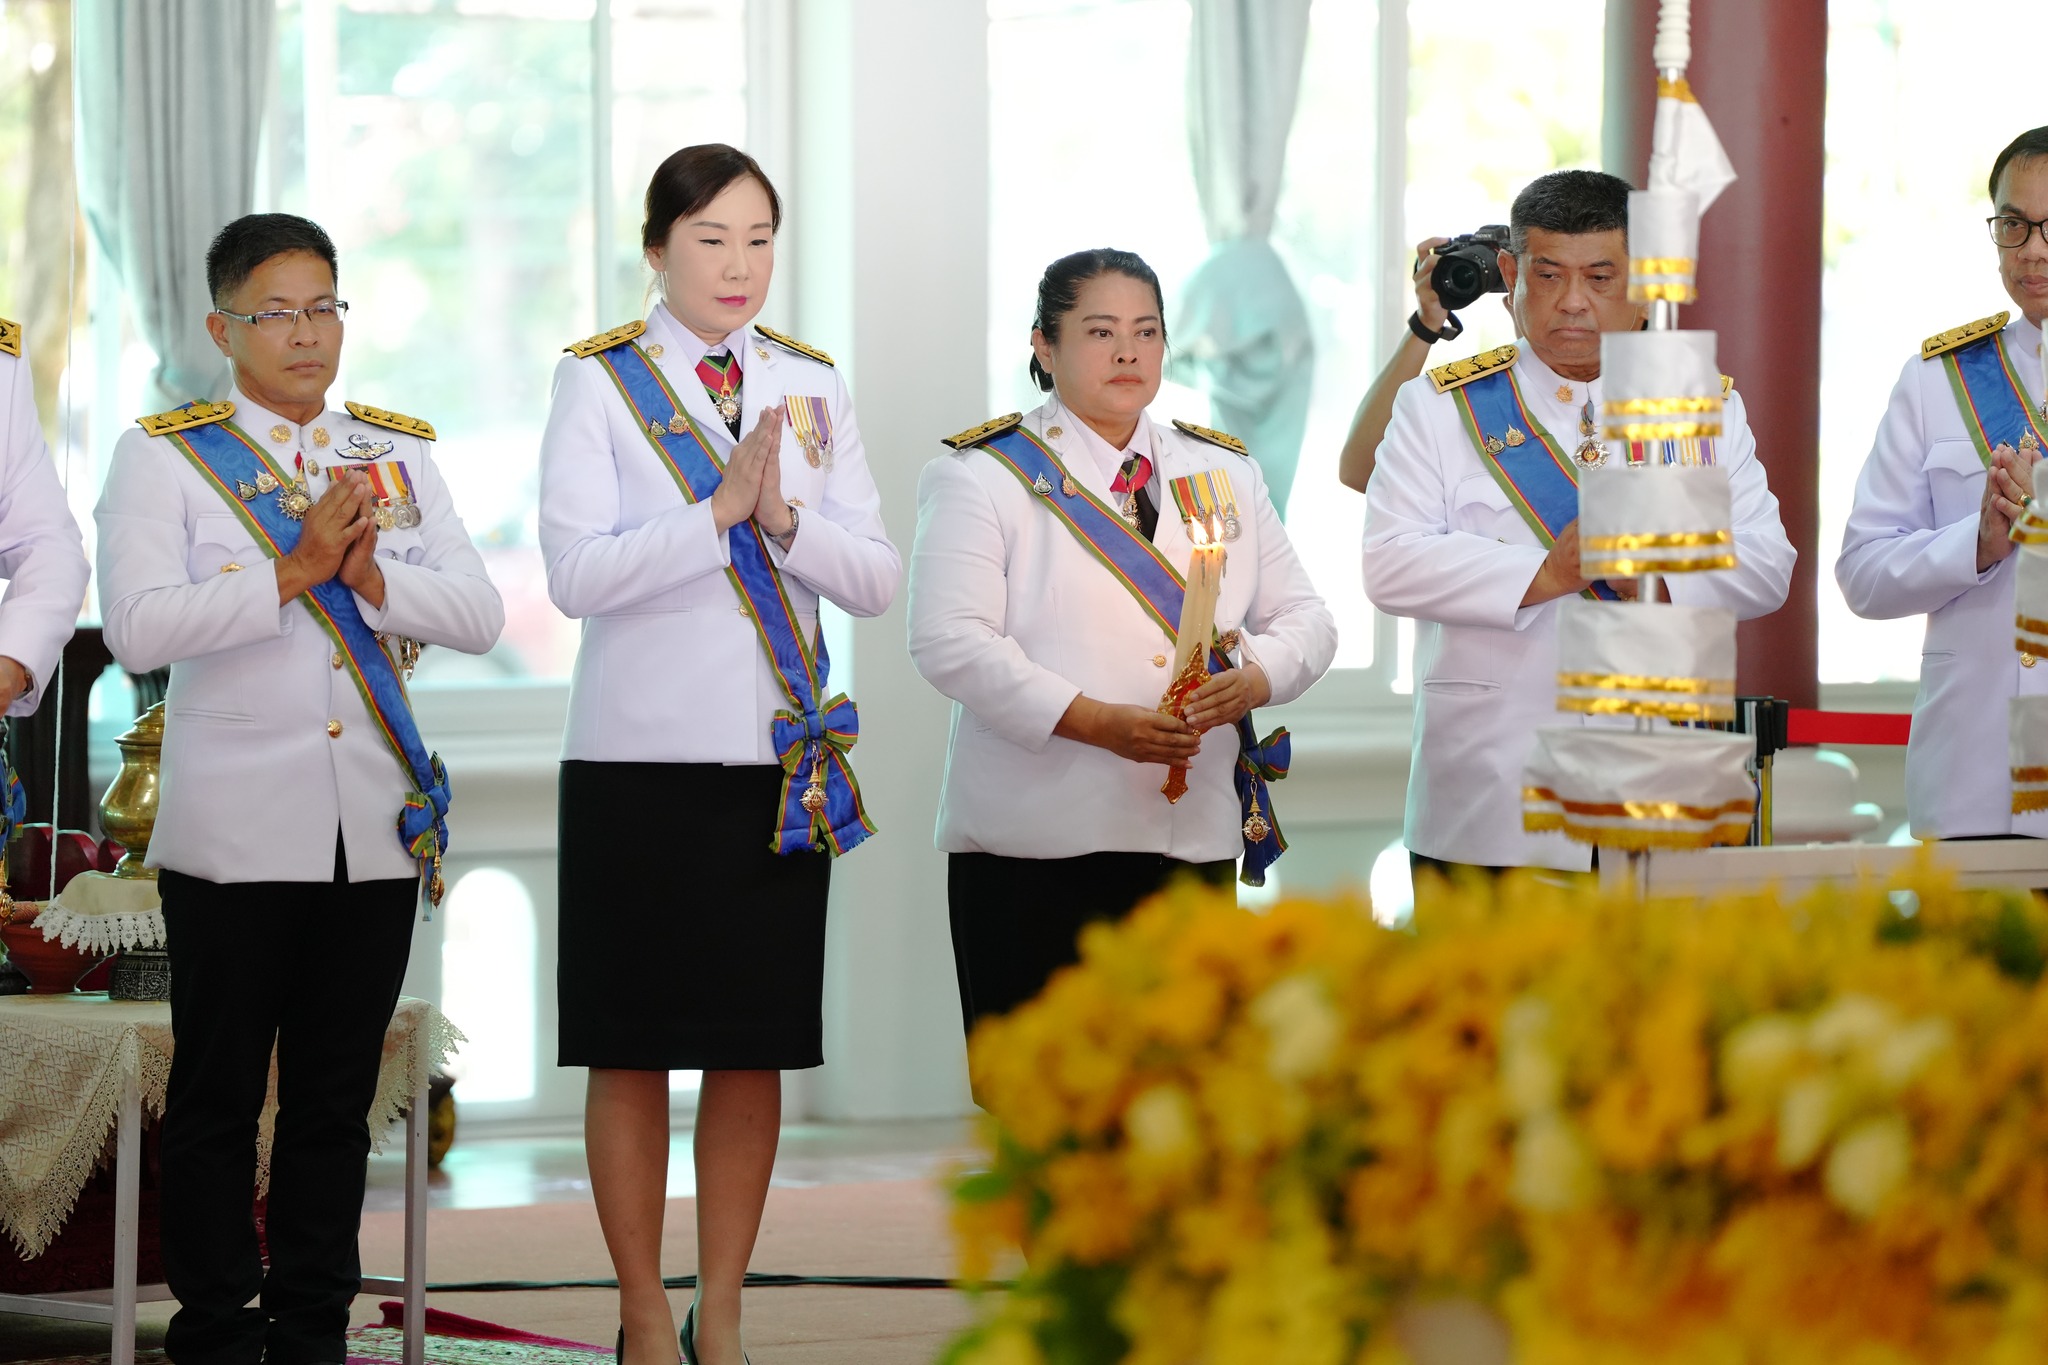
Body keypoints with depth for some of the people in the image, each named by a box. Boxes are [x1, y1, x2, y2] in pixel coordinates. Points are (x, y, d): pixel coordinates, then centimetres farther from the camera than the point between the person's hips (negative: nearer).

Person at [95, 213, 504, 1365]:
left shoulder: (401, 456, 12)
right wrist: (293, 573, -18)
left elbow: (480, 616, 3)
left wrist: (372, 577, -14)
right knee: (219, 1096, 2)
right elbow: (137, 629, -13)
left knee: (338, 1097, 8)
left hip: (379, 824, 4)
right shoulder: (164, 457, 0)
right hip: (234, 828, -3)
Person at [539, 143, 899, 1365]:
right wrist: (720, 511, -18)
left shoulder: (814, 389, 10)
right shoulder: (600, 384, -1)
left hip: (782, 759, 3)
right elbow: (578, 574, -13)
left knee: (756, 1045, 6)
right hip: (641, 759, -3)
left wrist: (787, 521, -14)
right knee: (632, 1047, 2)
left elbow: (877, 579, 3)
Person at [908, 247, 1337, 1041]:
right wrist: (1096, 721, -19)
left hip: (1196, 835, 4)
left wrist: (1254, 679, -8)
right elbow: (949, 641, -10)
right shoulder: (985, 475, 1)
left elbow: (1304, 617, 16)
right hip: (1036, 844, -4)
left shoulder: (1224, 474, 17)